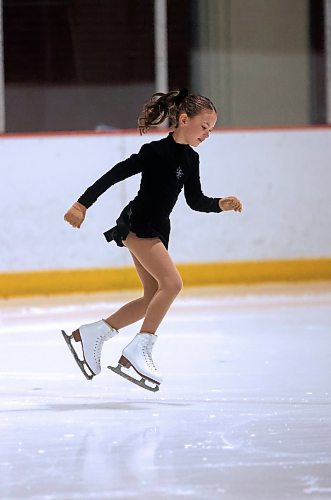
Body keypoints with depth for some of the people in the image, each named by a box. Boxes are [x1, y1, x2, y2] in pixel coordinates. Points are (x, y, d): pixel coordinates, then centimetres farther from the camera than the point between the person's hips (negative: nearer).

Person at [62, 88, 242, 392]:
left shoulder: (191, 159, 8)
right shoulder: (157, 151, -16)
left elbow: (195, 201, 14)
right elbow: (115, 175, -15)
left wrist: (221, 205, -5)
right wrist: (83, 204, -16)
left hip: (157, 230, 9)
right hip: (136, 224, -9)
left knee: (154, 299, 10)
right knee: (171, 282, -23)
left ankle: (91, 334, 20)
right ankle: (139, 350, -21)